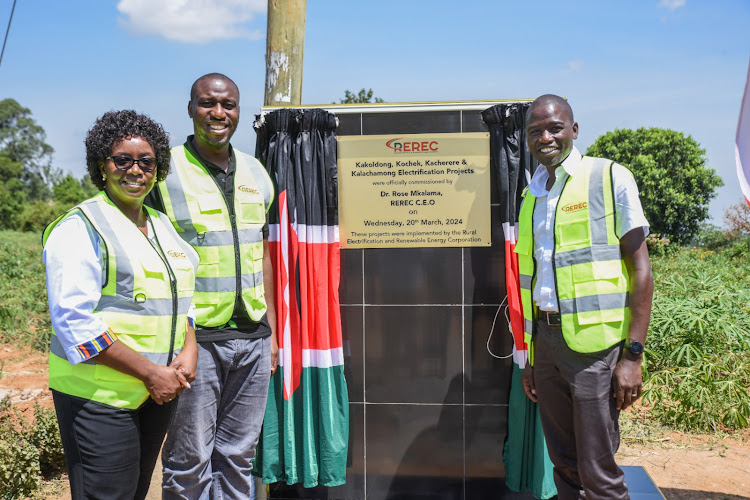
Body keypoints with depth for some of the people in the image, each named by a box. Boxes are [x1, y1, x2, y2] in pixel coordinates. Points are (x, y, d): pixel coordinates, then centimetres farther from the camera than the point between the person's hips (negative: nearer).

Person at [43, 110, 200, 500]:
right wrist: (149, 372, -18)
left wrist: (189, 351, -1)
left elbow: (184, 297, 18)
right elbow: (75, 320, -17)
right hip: (99, 395, -7)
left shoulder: (163, 226, 13)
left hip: (158, 393, 7)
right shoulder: (80, 228, -10)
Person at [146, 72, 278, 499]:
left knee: (238, 456, 14)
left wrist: (272, 330, 14)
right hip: (195, 338, -4)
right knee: (189, 461, 5)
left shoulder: (257, 173, 12)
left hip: (253, 338, 5)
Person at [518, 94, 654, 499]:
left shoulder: (610, 178, -2)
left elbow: (640, 267, -6)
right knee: (564, 464, 14)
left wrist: (633, 355, -13)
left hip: (593, 343, -5)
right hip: (545, 340, 5)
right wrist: (530, 358, 16)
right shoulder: (532, 195, 14)